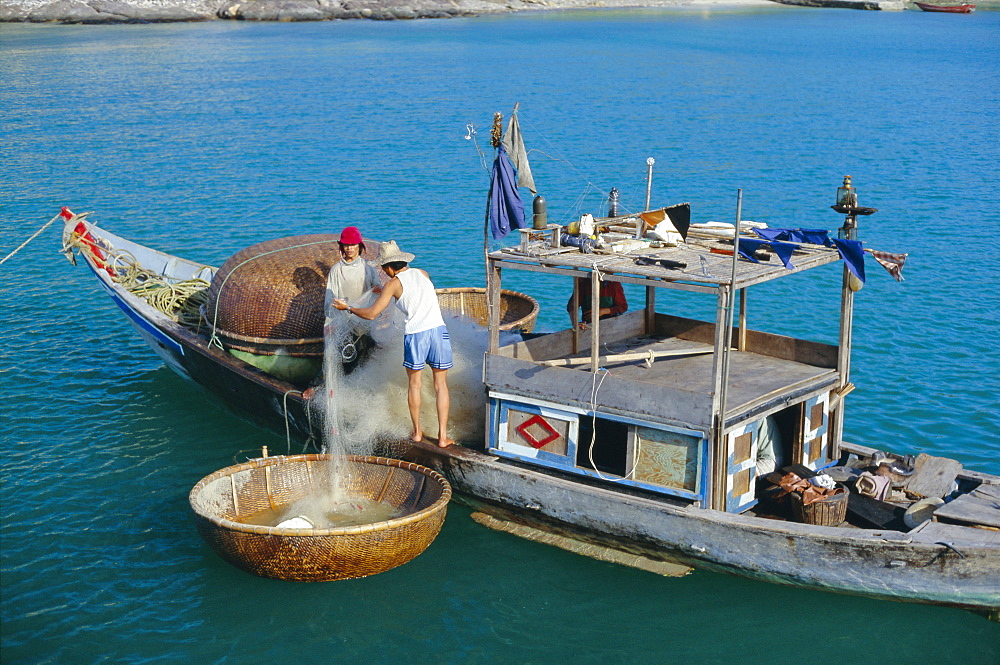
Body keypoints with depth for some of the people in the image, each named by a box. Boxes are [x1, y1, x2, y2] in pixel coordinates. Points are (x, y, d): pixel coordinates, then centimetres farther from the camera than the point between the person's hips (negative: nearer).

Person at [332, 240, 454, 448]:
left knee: (414, 384, 16)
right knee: (441, 385, 8)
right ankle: (443, 436, 7)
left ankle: (417, 432, 25)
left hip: (415, 334, -3)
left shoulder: (393, 284, 2)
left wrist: (347, 308, 15)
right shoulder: (423, 274, 15)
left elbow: (371, 314, 0)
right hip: (438, 329, 3)